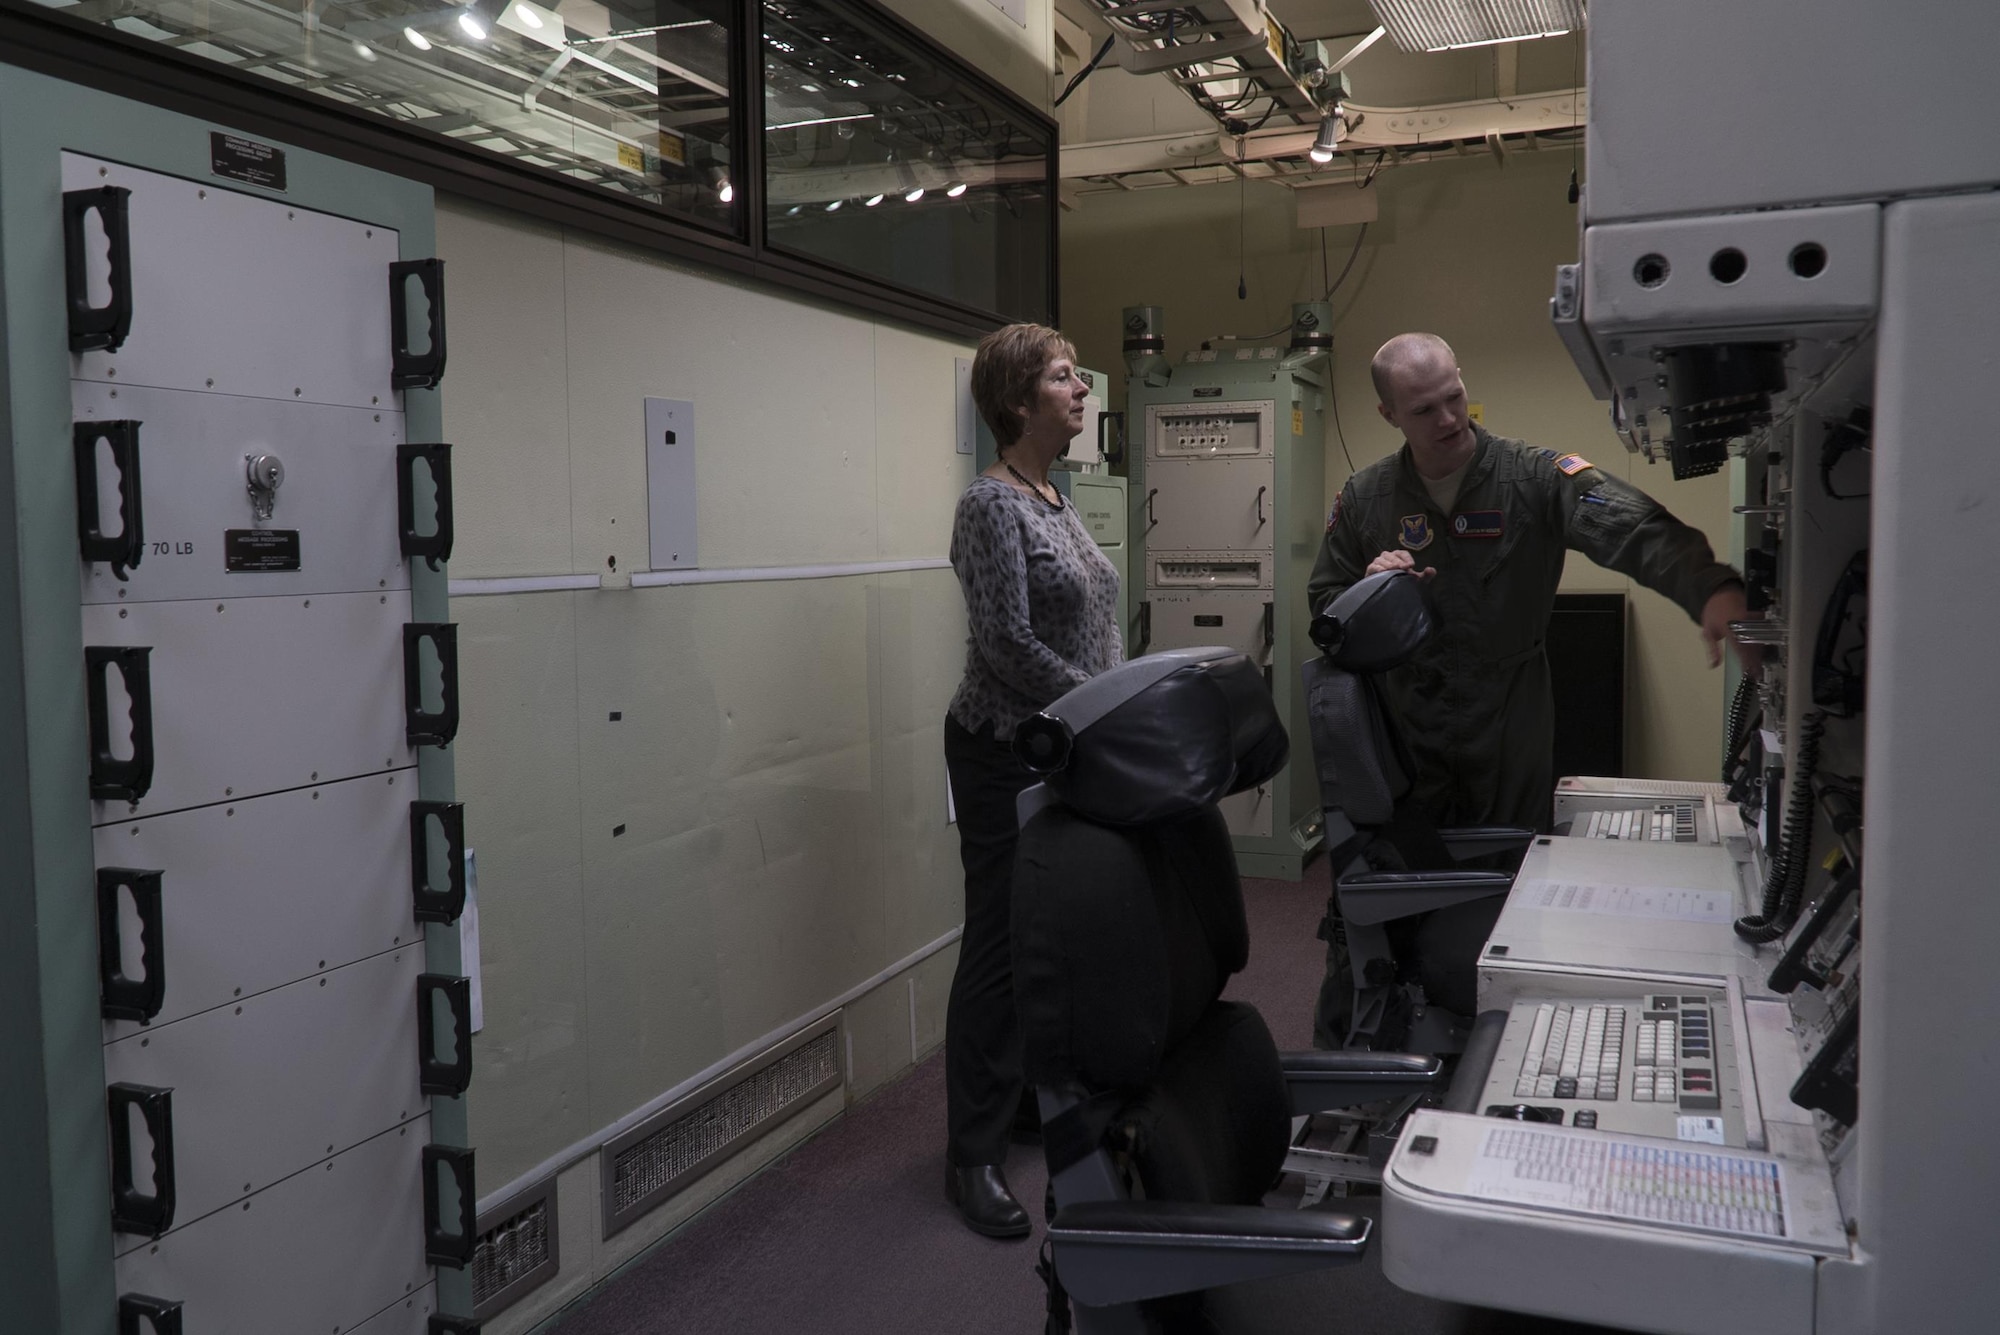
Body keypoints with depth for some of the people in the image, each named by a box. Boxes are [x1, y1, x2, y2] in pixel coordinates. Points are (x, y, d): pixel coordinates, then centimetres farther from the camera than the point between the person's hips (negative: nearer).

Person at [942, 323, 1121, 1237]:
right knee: (1002, 946, -2)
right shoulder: (991, 504, -14)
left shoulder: (1055, 502, 14)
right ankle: (973, 1156, 10)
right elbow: (1008, 643, -22)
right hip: (1008, 755, -9)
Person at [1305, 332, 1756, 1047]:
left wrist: (1711, 587, -43)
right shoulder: (1366, 497, 3)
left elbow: (1635, 528, -23)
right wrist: (1367, 591, -11)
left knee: (1507, 895, 9)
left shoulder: (1535, 477, -7)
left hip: (1509, 741, -1)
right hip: (1402, 735, 1)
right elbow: (1322, 602, 12)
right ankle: (1335, 1058, 23)